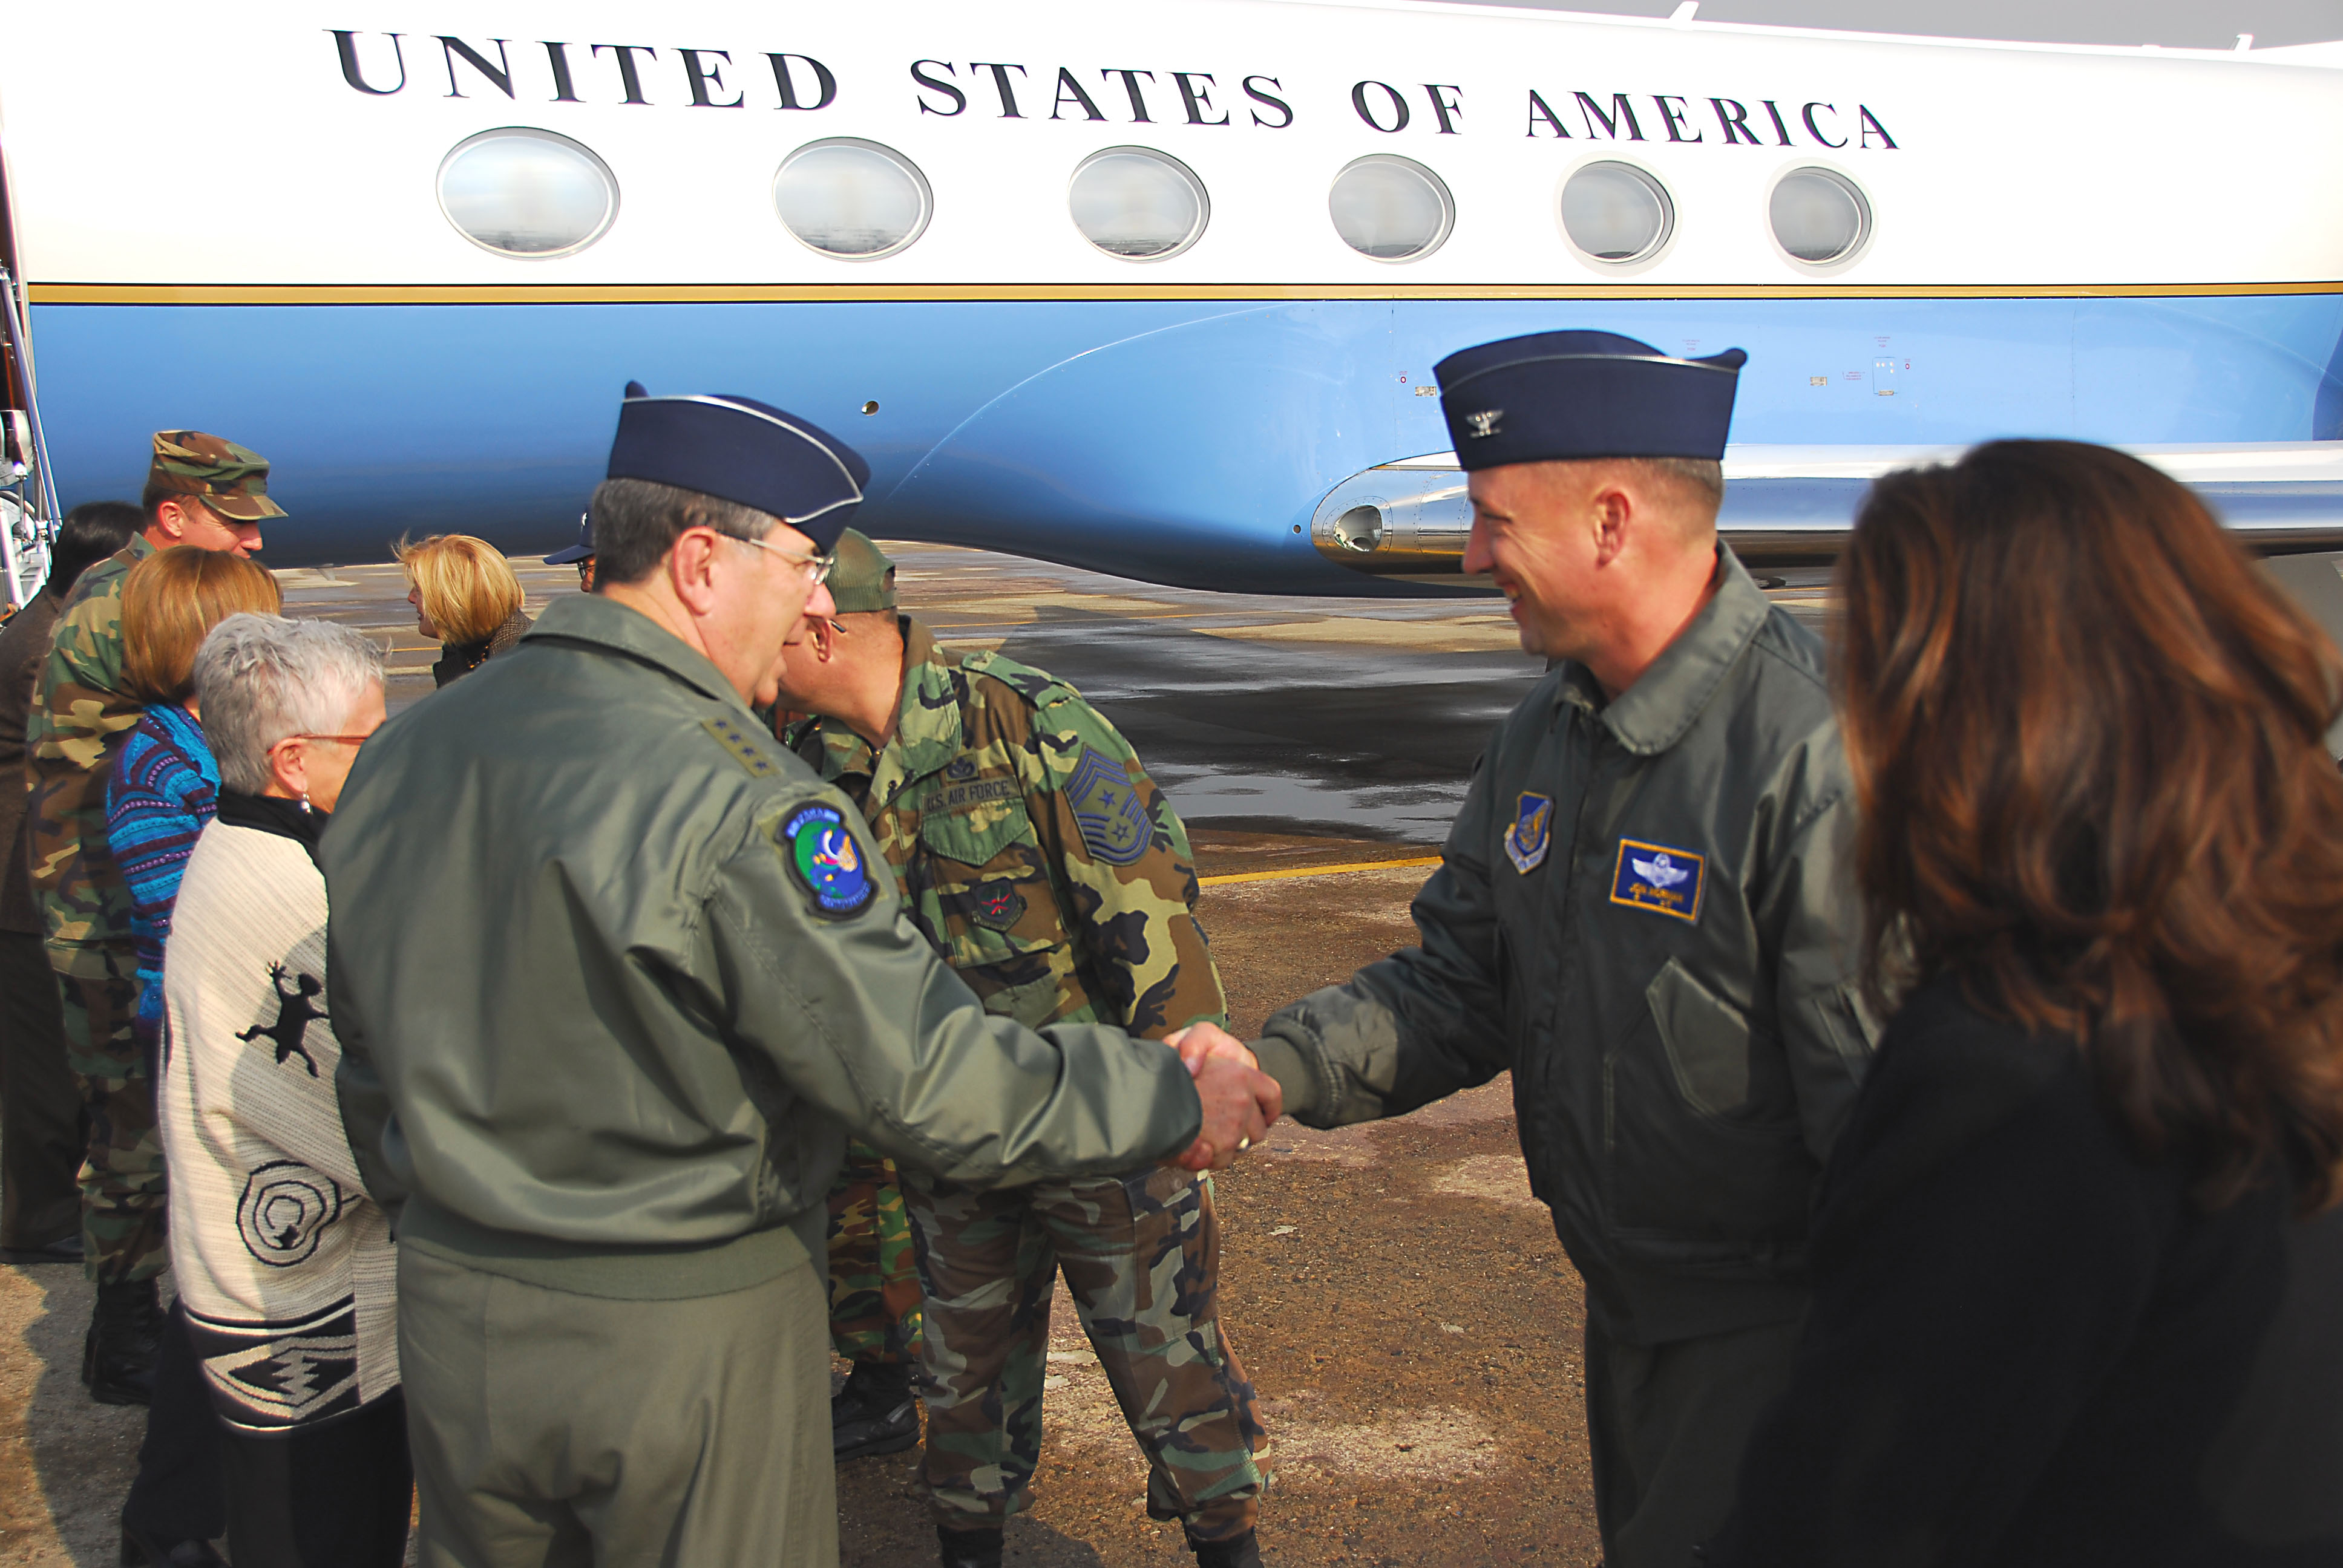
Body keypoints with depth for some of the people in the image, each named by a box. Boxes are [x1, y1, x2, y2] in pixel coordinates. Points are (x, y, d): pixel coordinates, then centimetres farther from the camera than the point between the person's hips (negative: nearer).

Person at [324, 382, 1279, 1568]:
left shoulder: (398, 757, 1)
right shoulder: (739, 808, -24)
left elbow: (370, 1057, 11)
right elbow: (926, 1078, -24)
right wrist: (1172, 1099, -12)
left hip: (452, 1313, 7)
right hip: (686, 1335, -6)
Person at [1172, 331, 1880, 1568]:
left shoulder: (1816, 759, -27)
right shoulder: (1547, 733, 2)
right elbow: (1462, 978, 7)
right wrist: (1279, 1069, -9)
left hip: (1769, 1329, -8)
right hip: (1624, 1310, 8)